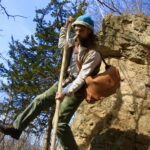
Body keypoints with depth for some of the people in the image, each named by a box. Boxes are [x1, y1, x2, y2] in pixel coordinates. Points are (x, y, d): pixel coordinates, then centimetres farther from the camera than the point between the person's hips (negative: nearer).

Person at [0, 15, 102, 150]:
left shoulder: (93, 54, -22)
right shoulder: (75, 42, 2)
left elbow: (82, 77, -27)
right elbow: (61, 44, 23)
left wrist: (66, 93, -35)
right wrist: (66, 26, 13)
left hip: (77, 88, -8)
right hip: (65, 81, 8)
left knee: (60, 123, -15)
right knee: (39, 100, 9)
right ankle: (16, 128, 19)